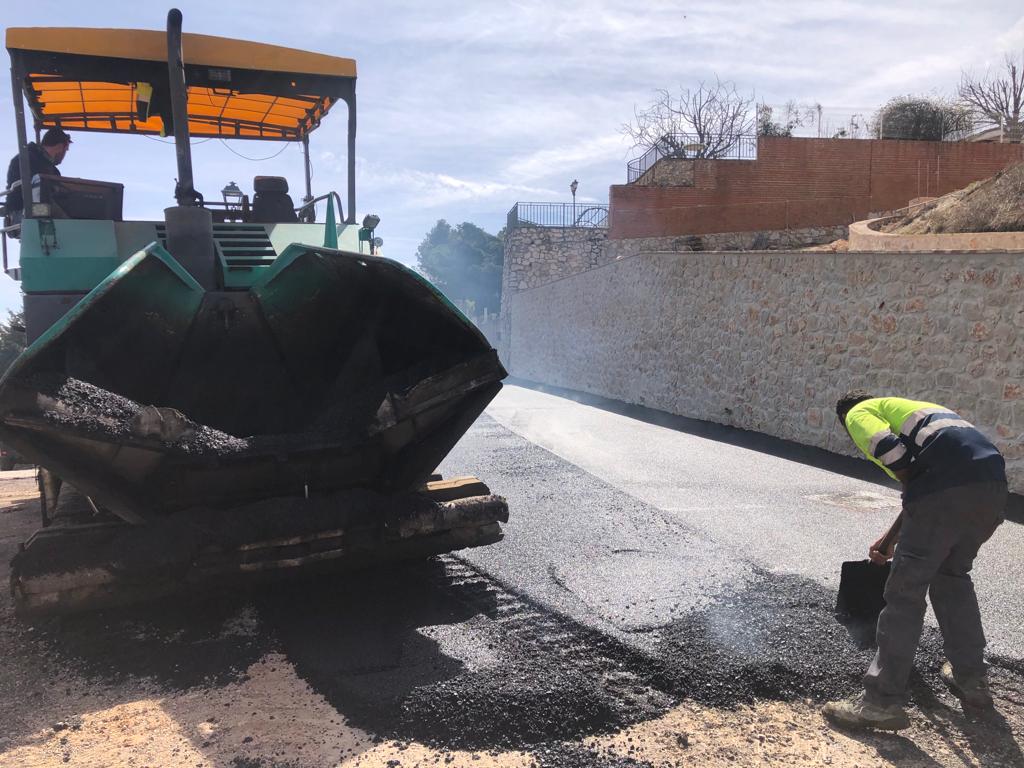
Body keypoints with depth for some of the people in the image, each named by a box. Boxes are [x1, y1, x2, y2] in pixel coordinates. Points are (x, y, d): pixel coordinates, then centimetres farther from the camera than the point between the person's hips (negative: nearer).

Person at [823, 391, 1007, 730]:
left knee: (905, 591, -1)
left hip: (948, 485, -8)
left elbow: (890, 451, -10)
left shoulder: (859, 413, 15)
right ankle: (971, 680, 36)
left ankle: (882, 702, 4)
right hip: (993, 484, 8)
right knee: (954, 577, 27)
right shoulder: (903, 408, 39)